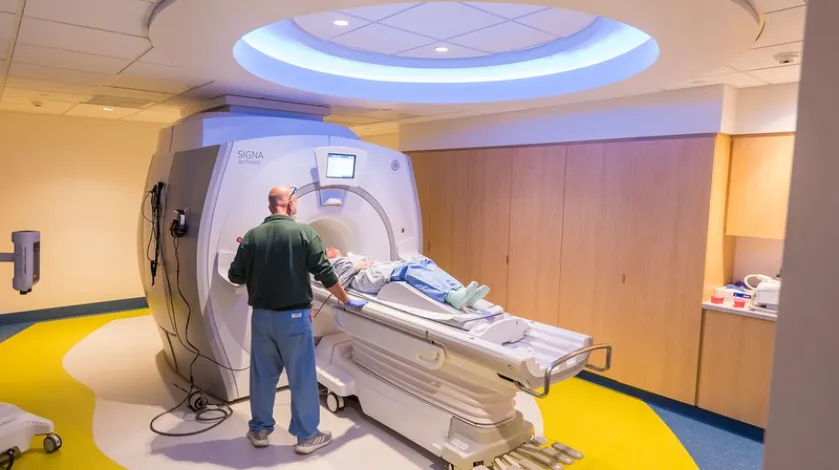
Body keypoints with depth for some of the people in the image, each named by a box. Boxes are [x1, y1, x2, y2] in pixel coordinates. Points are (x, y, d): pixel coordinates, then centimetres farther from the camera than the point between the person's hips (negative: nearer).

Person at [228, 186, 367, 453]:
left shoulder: (252, 236, 0)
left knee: (263, 374, 17)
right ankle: (307, 436, 19)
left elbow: (235, 276, 4)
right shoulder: (304, 233, -9)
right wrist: (347, 301, 2)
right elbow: (325, 274, -10)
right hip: (293, 316, -4)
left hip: (261, 316, 4)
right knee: (302, 376, 8)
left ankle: (259, 430, 31)